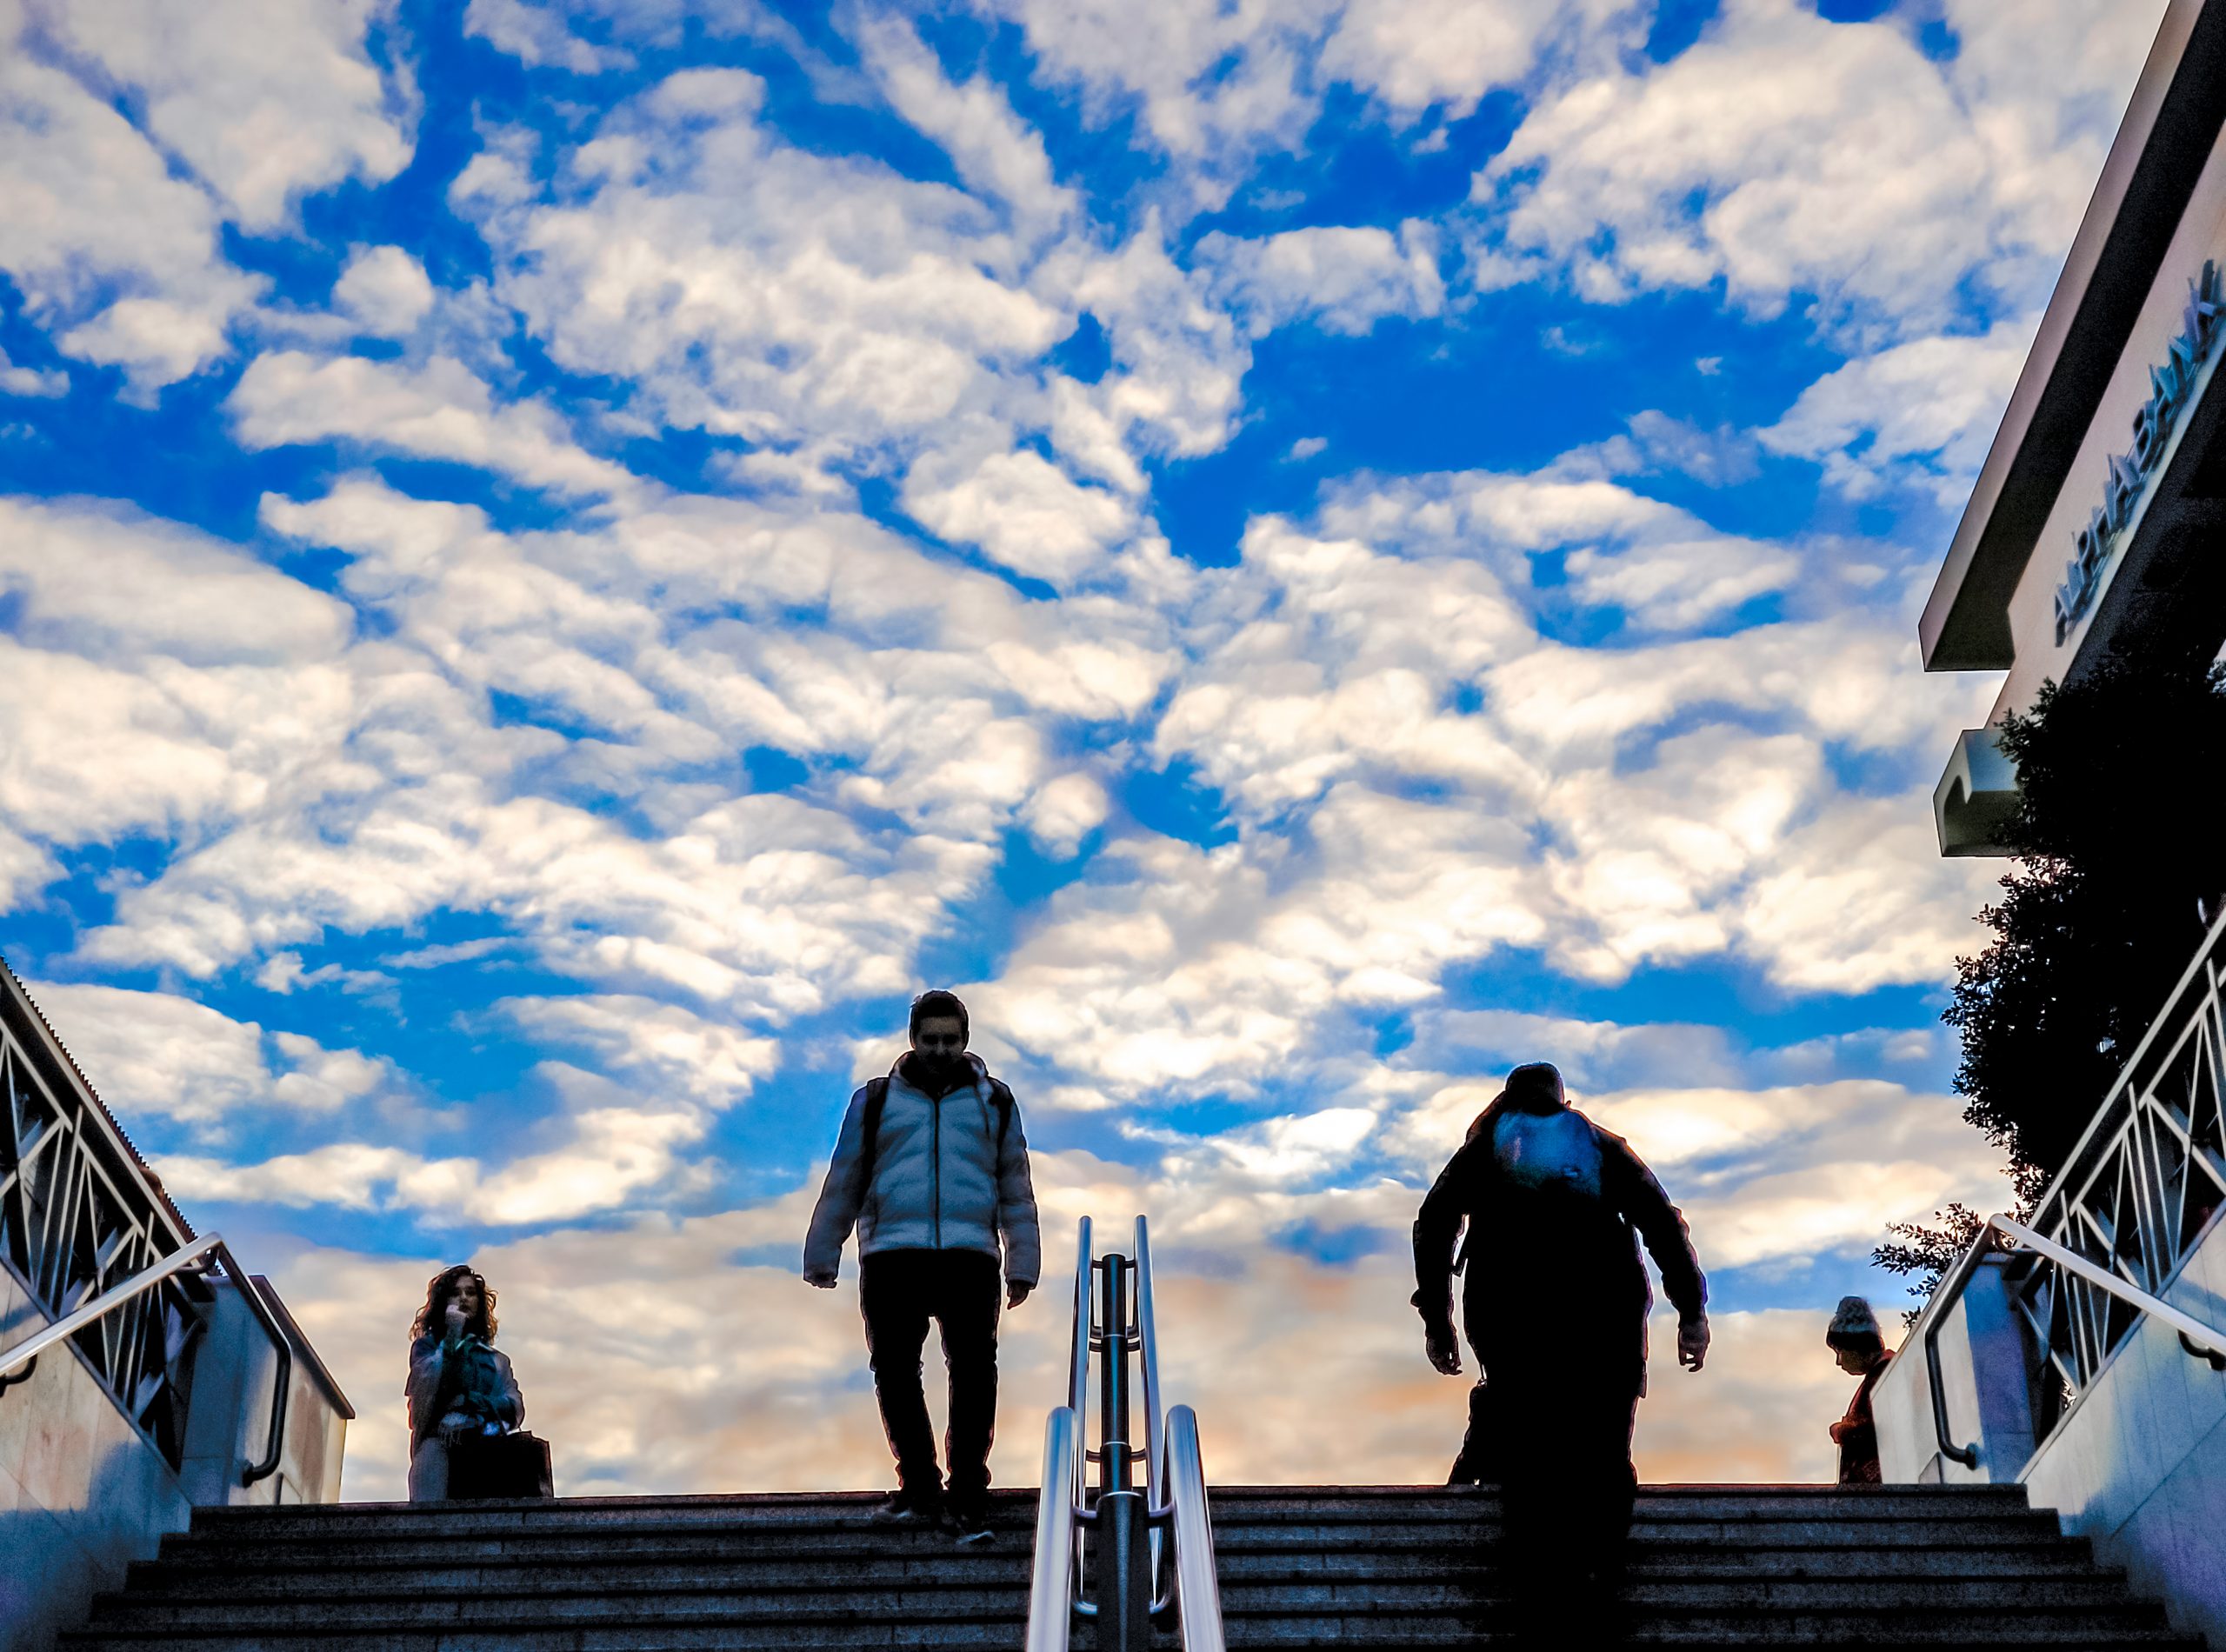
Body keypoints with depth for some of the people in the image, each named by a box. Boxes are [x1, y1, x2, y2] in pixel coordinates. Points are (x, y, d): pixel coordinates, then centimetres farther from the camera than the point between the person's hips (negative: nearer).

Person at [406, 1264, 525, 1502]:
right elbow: (428, 1385, 1)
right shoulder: (427, 1345, 25)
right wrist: (452, 1336, 3)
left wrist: (474, 1401, -5)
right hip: (441, 1439, -3)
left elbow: (516, 1408, 13)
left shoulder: (497, 1359, 30)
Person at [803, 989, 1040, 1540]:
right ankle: (919, 1488, 13)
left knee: (974, 1376, -7)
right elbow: (842, 1184, 17)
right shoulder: (875, 1101, 13)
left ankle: (968, 1496, 0)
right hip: (891, 1257, 0)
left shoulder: (994, 1102, 15)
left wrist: (1022, 1267, 12)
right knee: (894, 1372, -1)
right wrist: (821, 1259, 15)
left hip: (970, 1258, 0)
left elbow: (1016, 1190, 18)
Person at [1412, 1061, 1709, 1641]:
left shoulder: (1486, 1146, 24)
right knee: (1601, 1455, 0)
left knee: (1526, 1460, -1)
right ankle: (1593, 1593, -15)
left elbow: (1434, 1220, 10)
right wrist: (1692, 1308, 5)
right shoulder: (1602, 1144, 24)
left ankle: (1540, 1613, -10)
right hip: (1605, 1306, 0)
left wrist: (1435, 1316, 7)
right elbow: (1662, 1219, 11)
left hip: (1509, 1307, 0)